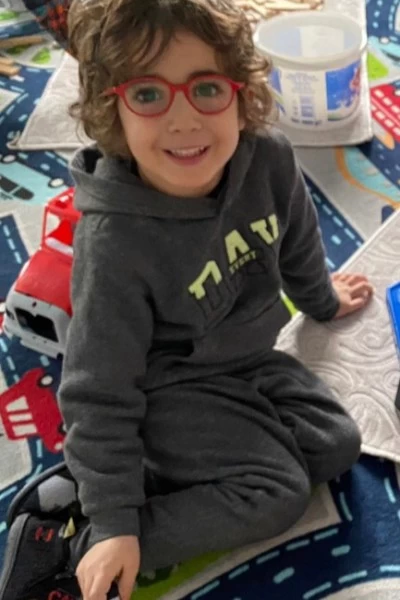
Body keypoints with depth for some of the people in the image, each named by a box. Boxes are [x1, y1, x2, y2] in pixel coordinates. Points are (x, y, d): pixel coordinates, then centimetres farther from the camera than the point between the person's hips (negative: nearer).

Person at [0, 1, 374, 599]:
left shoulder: (269, 158, -21)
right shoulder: (115, 241, -35)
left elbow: (298, 245, 5)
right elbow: (100, 392, -24)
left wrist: (322, 299, 26)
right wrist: (112, 522, -20)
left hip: (247, 357, 7)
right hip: (167, 388, -7)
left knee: (337, 445, 4)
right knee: (276, 494, -16)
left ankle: (165, 464, 6)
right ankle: (69, 536, -12)